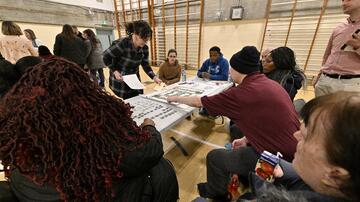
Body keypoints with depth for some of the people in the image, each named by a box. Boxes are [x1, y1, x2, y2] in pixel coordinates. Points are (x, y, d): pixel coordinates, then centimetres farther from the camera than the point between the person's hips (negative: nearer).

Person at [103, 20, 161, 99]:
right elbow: (106, 56, -12)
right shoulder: (122, 44, -23)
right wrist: (114, 71, -19)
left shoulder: (144, 48, -6)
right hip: (120, 82, -5)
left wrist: (153, 77, -12)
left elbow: (145, 65, 1)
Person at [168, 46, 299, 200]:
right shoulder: (270, 84, 3)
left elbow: (198, 102, -12)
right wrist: (246, 139, 12)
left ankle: (216, 193, 33)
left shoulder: (243, 92, -22)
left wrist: (176, 98, 5)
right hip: (291, 148, 9)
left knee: (214, 157, 2)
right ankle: (245, 179, 47)